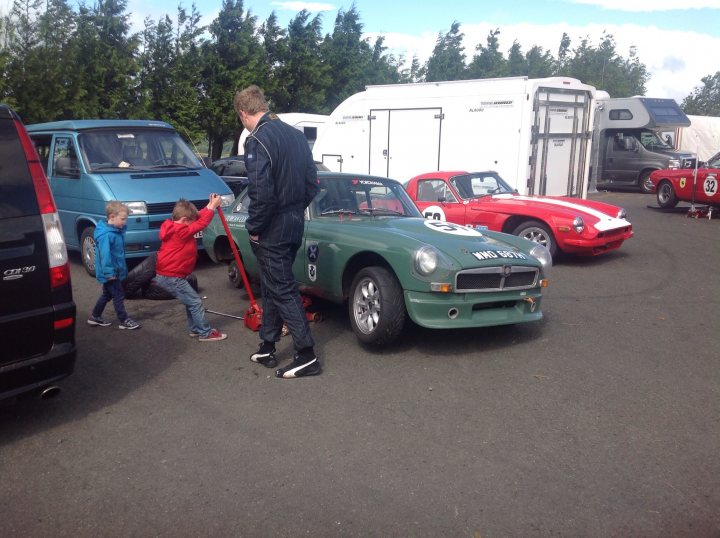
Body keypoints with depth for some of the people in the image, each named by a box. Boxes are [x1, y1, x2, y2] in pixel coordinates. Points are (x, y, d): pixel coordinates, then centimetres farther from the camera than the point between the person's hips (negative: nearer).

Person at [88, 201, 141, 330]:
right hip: (111, 273, -10)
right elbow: (105, 255, -26)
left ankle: (95, 317, 32)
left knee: (107, 294, 20)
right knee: (118, 296, 1)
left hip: (115, 270, 10)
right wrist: (109, 272, -25)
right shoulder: (106, 235, -24)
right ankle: (124, 321, 12)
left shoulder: (117, 230, 5)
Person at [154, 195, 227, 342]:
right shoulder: (181, 231, -20)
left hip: (165, 275, 10)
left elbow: (198, 218, 13)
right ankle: (205, 333, 1)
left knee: (191, 301, 20)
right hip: (172, 277, -10)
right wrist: (213, 206, -14)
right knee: (195, 302, -4)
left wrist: (209, 205, 6)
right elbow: (201, 223, -21)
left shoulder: (172, 227, 10)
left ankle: (195, 329, 28)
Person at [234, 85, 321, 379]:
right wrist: (296, 209, 16)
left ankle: (307, 355, 2)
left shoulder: (257, 140, -16)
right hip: (295, 222, 8)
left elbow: (261, 192, -24)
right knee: (273, 285, 18)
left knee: (282, 289, -1)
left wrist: (254, 228, -12)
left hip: (272, 228, -8)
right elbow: (312, 183, 11)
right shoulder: (295, 134, 9)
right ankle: (267, 347, 28)